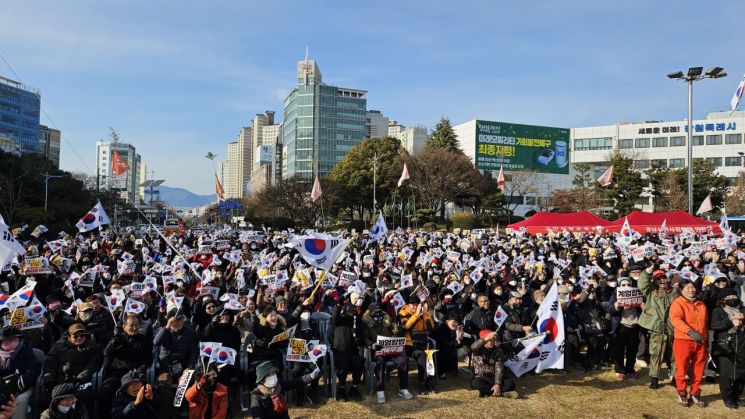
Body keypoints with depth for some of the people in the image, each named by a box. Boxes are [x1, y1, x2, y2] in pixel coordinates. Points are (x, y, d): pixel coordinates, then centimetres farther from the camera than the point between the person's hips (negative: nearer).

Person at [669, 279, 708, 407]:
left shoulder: (701, 304, 11)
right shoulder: (677, 303, -9)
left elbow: (706, 323, 19)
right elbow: (676, 319, -26)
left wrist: (707, 341, 18)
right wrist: (690, 331, -39)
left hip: (700, 343, 5)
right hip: (683, 342, -5)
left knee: (698, 370, 12)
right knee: (682, 369, 4)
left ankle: (695, 393, 26)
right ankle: (681, 393, 19)